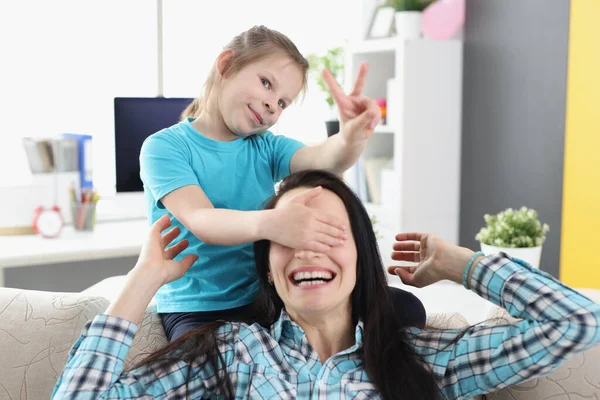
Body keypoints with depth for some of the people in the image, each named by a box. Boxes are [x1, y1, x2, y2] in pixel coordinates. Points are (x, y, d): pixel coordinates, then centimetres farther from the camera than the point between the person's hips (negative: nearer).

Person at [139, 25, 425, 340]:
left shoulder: (266, 147, 7)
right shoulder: (164, 147, -7)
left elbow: (323, 160, -14)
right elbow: (200, 220, -24)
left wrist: (351, 138, -38)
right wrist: (268, 223, -44)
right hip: (197, 310, -4)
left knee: (405, 308, -10)